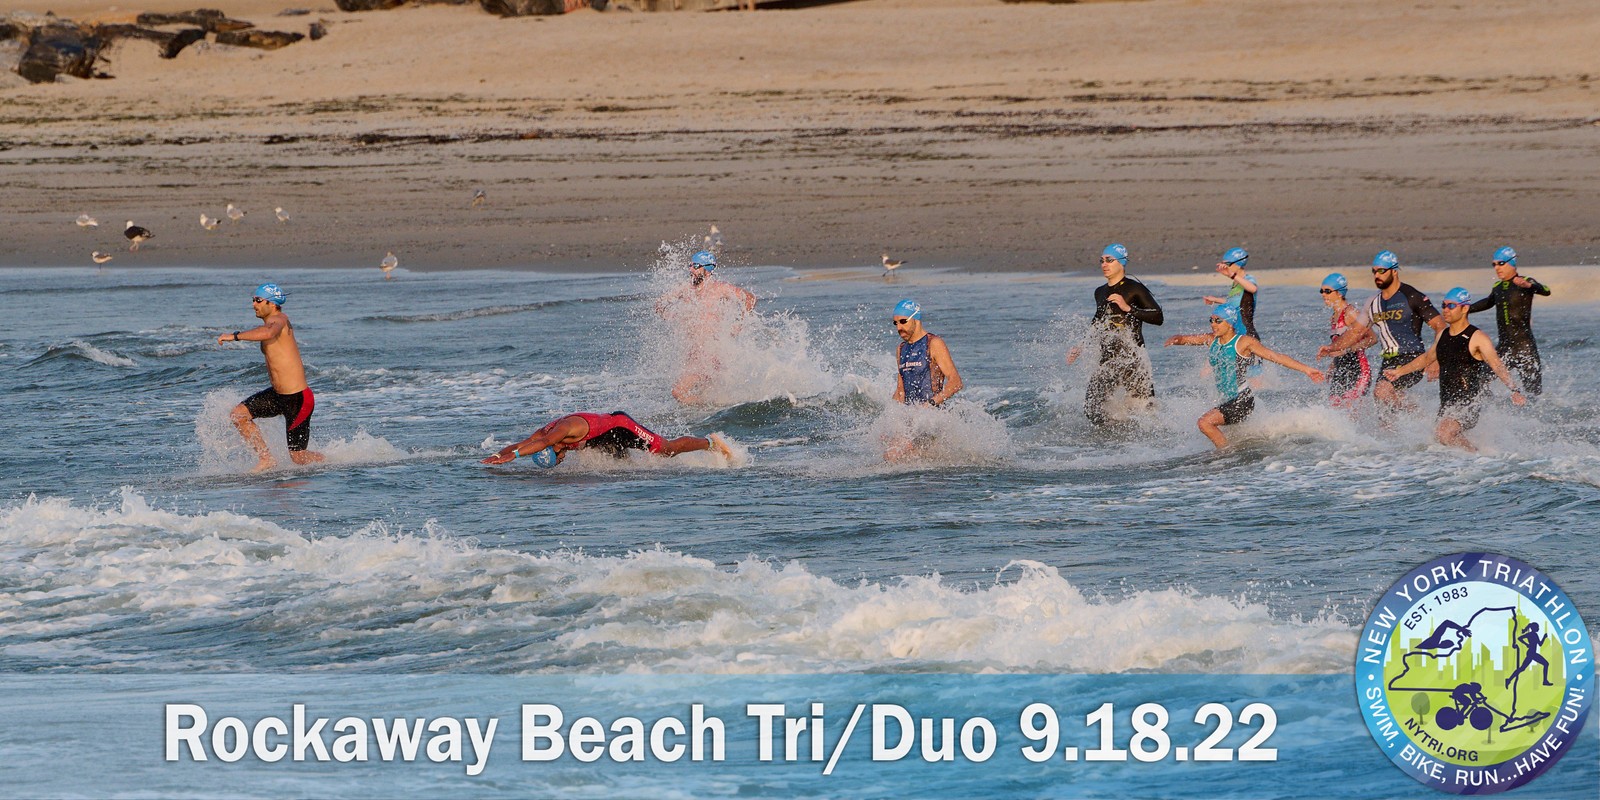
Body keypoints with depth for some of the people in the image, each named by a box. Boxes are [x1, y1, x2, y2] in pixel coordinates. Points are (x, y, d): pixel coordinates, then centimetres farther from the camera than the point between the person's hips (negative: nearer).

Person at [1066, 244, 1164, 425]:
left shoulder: (1135, 289, -5)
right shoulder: (1100, 293, 15)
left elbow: (1158, 317, -12)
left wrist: (1128, 308, -20)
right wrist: (1080, 348, 27)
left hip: (1132, 359, -6)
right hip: (1107, 361, 6)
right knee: (1092, 411, -6)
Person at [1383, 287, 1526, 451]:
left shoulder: (1477, 338, -10)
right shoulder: (1442, 335, 12)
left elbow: (1497, 366, -19)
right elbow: (1427, 358, 31)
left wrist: (1514, 389, -34)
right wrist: (1400, 372, 39)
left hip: (1469, 403, -8)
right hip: (1446, 405, 8)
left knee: (1443, 434, -29)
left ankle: (1476, 454, -10)